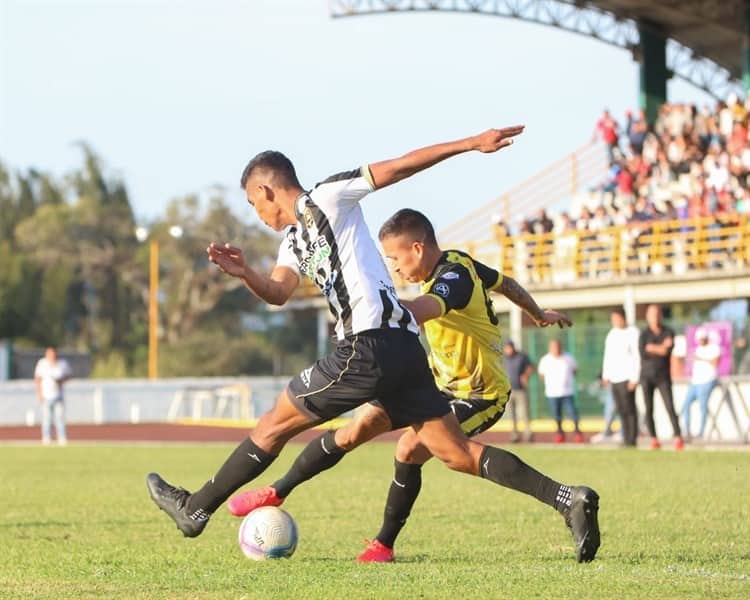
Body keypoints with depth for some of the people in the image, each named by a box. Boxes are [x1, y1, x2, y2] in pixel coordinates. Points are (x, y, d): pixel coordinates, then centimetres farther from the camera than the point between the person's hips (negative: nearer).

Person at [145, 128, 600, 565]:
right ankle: (567, 499, -10)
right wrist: (244, 274, -11)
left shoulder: (328, 198, 2)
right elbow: (278, 292, 9)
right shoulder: (294, 240, 27)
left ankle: (195, 509, 16)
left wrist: (472, 143, -7)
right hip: (404, 348, 9)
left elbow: (401, 166, -1)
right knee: (458, 454, 1)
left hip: (371, 345, -9)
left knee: (276, 425, 5)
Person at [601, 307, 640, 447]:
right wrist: (605, 375, 13)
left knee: (629, 409, -8)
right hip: (615, 378, 7)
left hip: (627, 377, -7)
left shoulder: (632, 333, -7)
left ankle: (632, 440, -7)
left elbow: (637, 356, -9)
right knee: (621, 409, 6)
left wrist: (634, 378, -14)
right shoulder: (611, 334, 15)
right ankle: (626, 439, 8)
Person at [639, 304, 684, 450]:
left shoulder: (668, 333, 4)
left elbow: (669, 351, -11)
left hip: (663, 377, 0)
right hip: (647, 376, 0)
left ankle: (678, 438, -13)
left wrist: (652, 348, -11)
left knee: (670, 407, -10)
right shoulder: (644, 333, 0)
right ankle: (654, 440, 5)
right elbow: (643, 354, -13)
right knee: (648, 409, -1)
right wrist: (662, 347, -10)